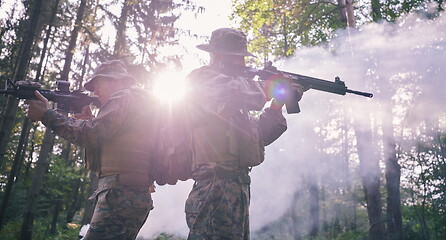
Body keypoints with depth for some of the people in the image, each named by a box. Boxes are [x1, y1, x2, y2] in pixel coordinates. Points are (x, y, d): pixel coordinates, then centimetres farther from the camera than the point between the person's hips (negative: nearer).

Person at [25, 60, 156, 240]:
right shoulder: (140, 100, 27)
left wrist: (48, 115, -6)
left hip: (121, 195, -10)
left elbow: (93, 135, -15)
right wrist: (90, 122, 15)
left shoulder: (125, 97, -3)